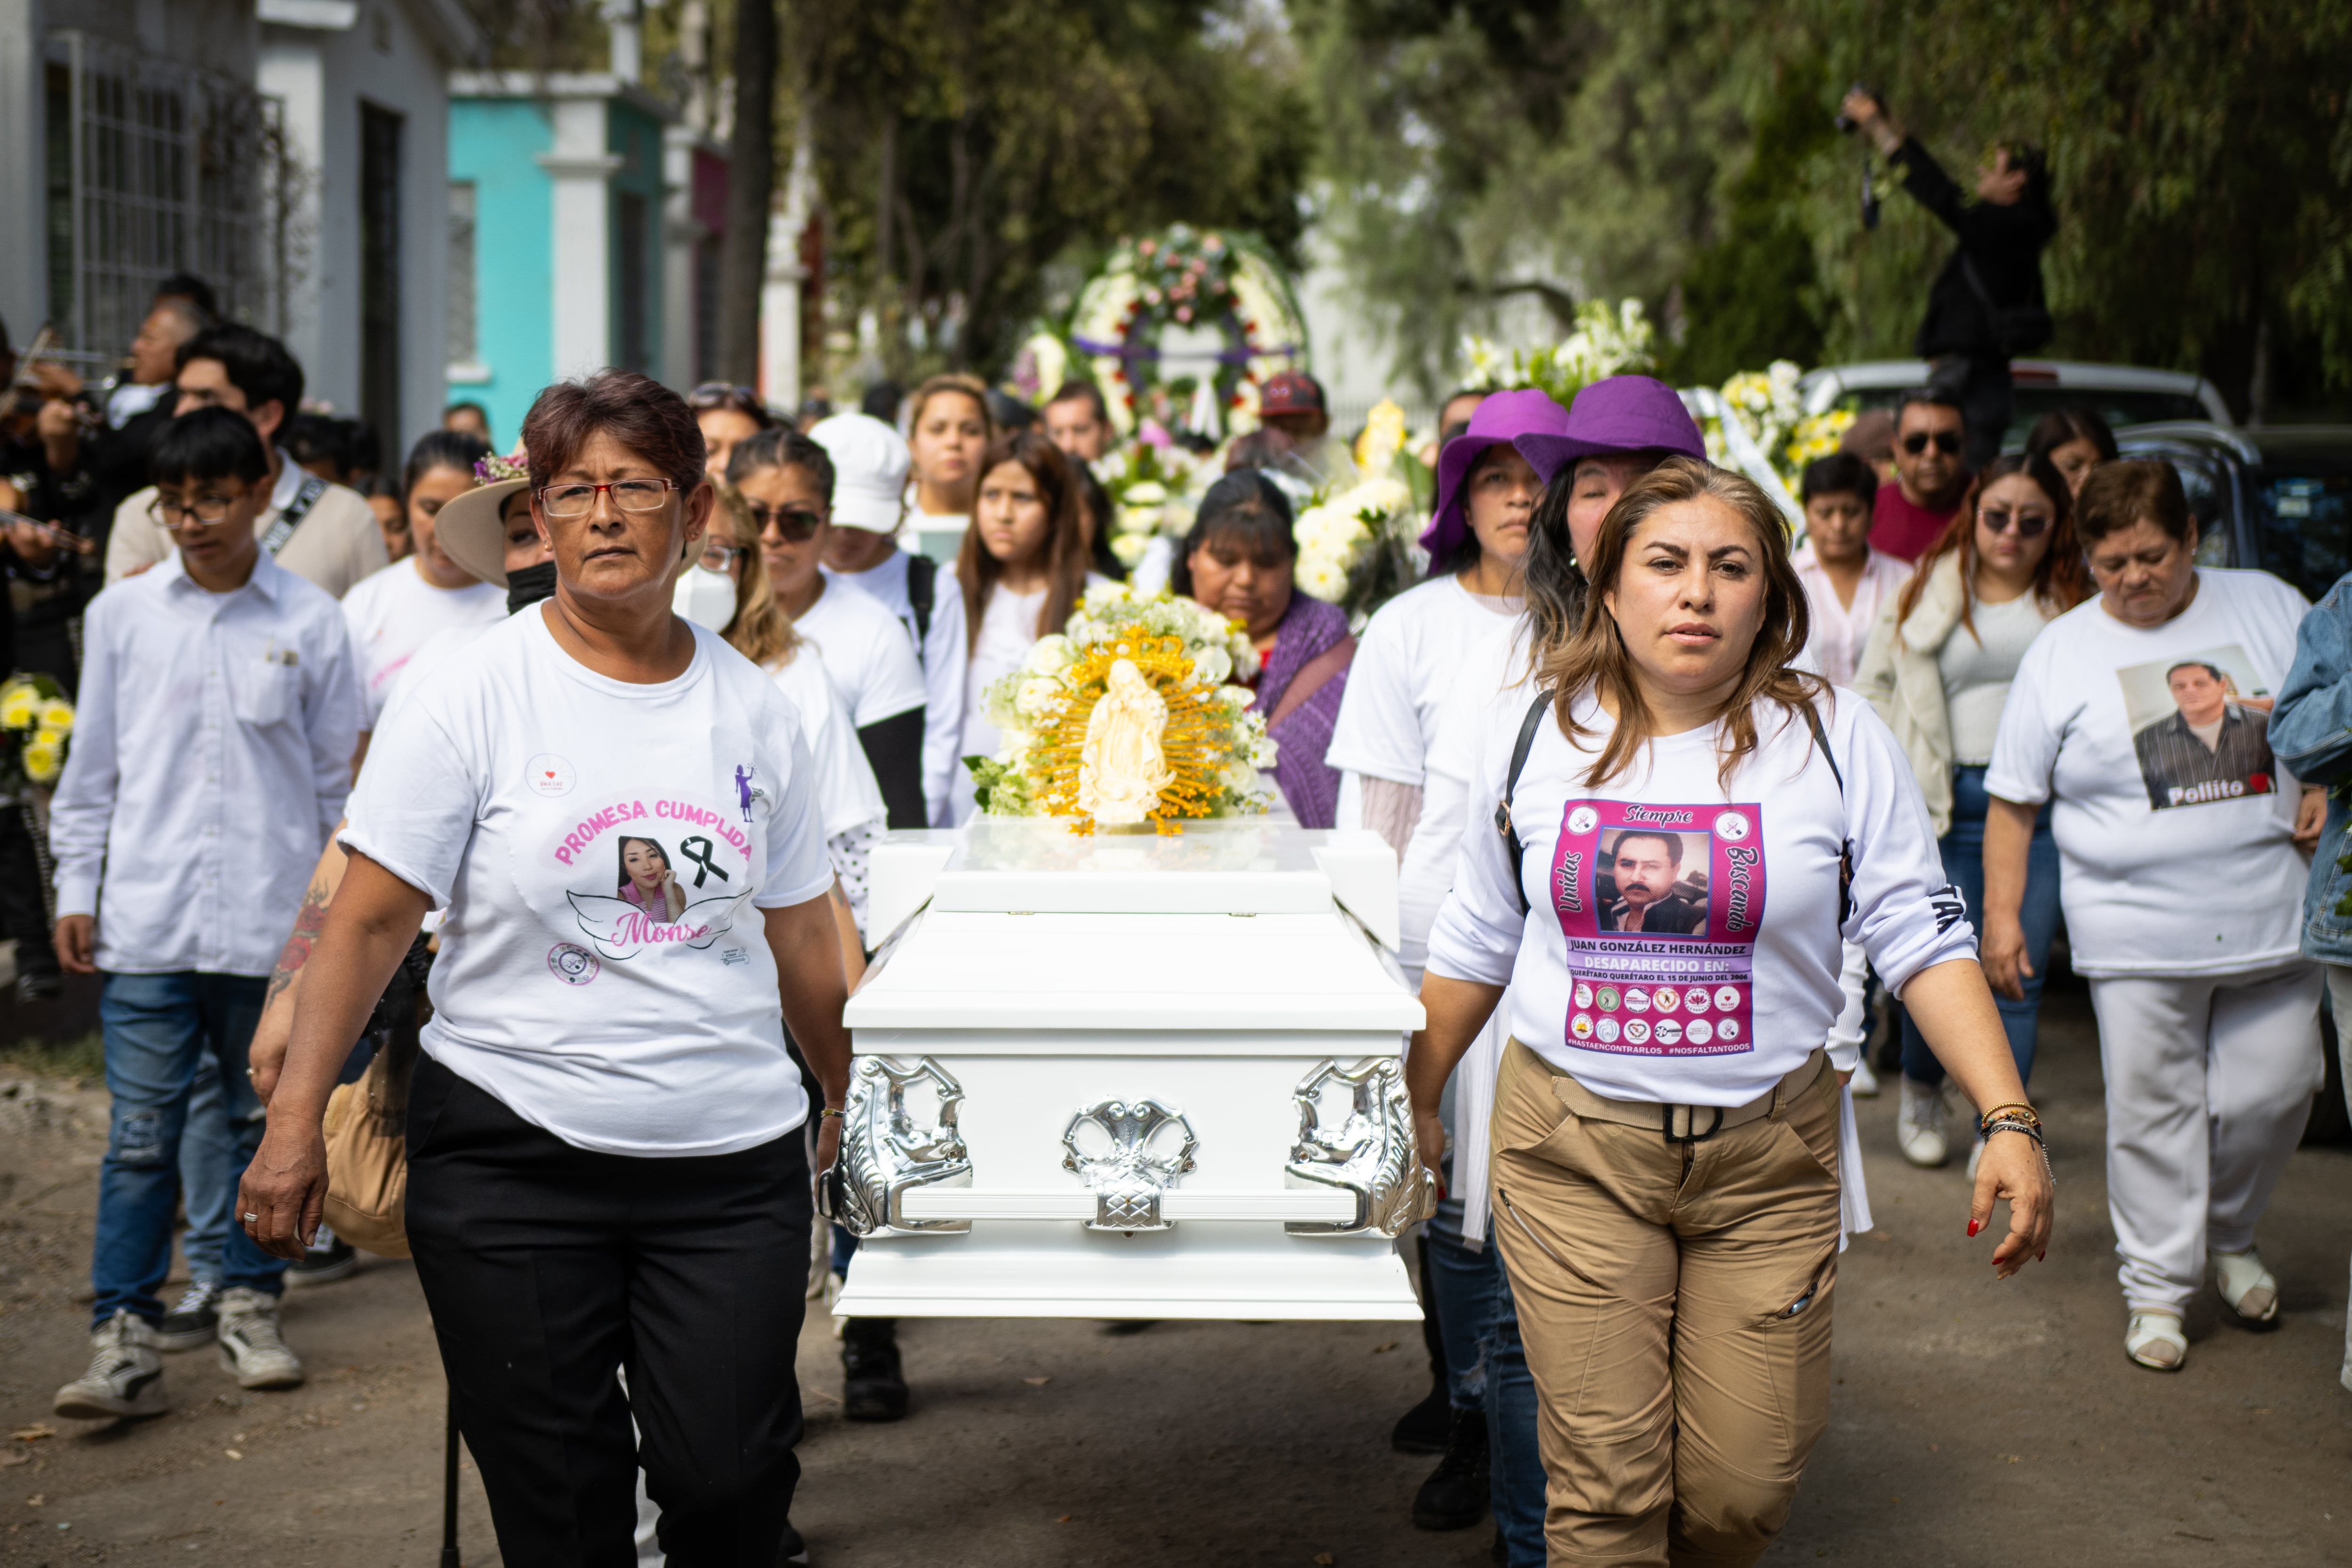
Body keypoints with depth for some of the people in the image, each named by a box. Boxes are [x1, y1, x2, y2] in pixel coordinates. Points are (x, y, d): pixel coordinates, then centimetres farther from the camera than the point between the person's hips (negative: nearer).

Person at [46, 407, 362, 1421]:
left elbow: (338, 775, 7)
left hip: (273, 921, 0)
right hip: (146, 920, 0)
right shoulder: (121, 615, 5)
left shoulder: (310, 623, 2)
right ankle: (124, 1337, 0)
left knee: (267, 1123, 10)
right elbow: (91, 766, 10)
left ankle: (250, 1307, 24)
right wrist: (76, 890, 6)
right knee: (142, 1134, -2)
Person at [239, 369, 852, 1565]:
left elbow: (797, 930, 17)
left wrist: (846, 1101, 24)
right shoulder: (474, 697, -4)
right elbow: (370, 922, -5)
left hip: (731, 1159, 2)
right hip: (514, 1154, -2)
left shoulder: (752, 709, 6)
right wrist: (295, 1119, -9)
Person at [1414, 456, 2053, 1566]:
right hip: (1572, 1150, 0)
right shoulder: (1533, 737, 2)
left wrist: (2009, 1121, -14)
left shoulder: (1836, 740, -4)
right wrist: (1413, 1106, 18)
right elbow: (1477, 944, 14)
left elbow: (1924, 938, -5)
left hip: (1769, 1153, 0)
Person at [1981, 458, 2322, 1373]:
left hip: (2269, 915, 2)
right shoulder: (2061, 653, 3)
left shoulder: (2270, 609, 6)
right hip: (2137, 934, -2)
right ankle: (2158, 1286, 14)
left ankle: (2230, 1233, 32)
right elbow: (2014, 799, 4)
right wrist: (2001, 913, 0)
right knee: (2151, 1109, 1)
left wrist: (2325, 792, -4)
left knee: (2275, 1089, 5)